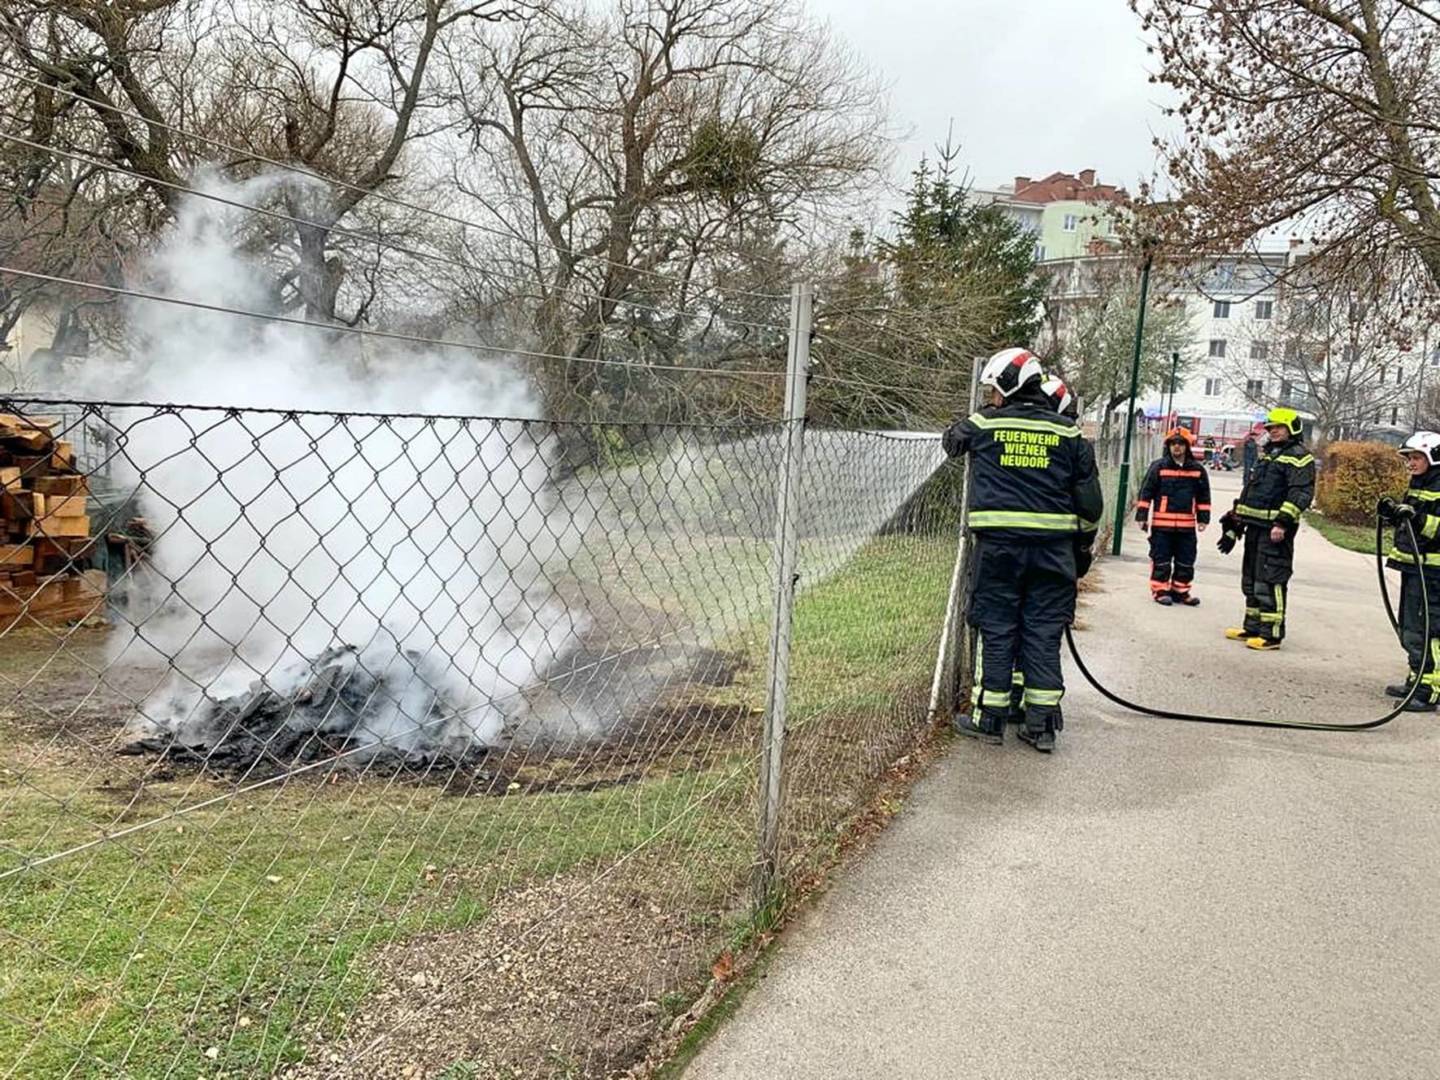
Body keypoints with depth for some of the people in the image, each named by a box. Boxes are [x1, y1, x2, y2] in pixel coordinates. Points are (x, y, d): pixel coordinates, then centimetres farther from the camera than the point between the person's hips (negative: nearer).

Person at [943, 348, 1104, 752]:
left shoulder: (984, 424, 0)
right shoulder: (1068, 432, 5)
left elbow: (952, 440, 24)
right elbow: (1089, 499, 7)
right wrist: (1083, 545, 19)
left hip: (998, 543, -1)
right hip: (1053, 546, 2)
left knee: (995, 628, 6)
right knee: (1044, 631, 7)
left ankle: (989, 718, 11)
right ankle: (1042, 724, 11)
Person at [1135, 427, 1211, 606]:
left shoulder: (1198, 470, 6)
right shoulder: (1159, 467, -2)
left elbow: (1203, 497, 13)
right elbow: (1146, 493, -1)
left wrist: (1203, 519, 9)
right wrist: (1142, 516, -4)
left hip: (1187, 525, 3)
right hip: (1161, 524, -3)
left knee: (1186, 561, 9)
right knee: (1161, 560, 2)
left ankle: (1180, 591, 21)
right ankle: (1160, 590, 11)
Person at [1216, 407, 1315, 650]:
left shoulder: (1298, 456, -7)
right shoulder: (1265, 454, 22)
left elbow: (1301, 493, -17)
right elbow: (1249, 489, 26)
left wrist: (1283, 522, -26)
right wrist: (1234, 525, 24)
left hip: (1275, 530, -9)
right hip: (1254, 526, 9)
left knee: (1270, 581, -10)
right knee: (1251, 579, 13)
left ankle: (1271, 633, -7)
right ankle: (1252, 627, 22)